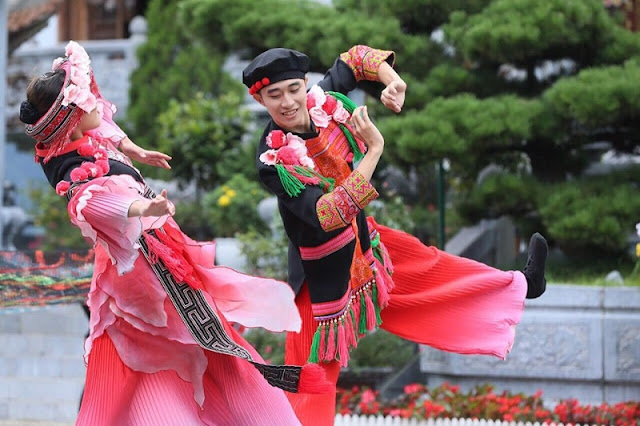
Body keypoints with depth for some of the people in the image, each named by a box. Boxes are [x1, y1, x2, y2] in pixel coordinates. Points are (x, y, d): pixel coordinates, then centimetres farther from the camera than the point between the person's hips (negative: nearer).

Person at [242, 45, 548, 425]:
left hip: (362, 240, 7)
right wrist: (374, 149, -43)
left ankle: (519, 285, 47)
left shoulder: (322, 101, -15)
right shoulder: (273, 161, -32)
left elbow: (356, 58, 4)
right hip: (325, 270, -7)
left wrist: (392, 80, -17)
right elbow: (327, 216, -40)